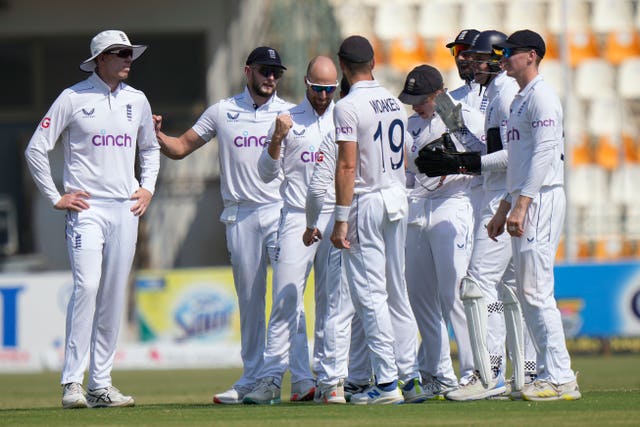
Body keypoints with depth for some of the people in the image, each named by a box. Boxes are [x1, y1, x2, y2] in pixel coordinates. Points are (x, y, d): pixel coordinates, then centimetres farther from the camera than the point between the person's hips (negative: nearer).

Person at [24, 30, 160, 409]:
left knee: (114, 296, 4)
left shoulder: (137, 101, 13)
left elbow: (150, 148, 29)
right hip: (86, 207, -5)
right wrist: (55, 197, -4)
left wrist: (147, 188, 15)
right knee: (87, 285, -18)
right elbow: (36, 149, -2)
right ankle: (73, 382, -17)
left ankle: (101, 384, 8)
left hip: (126, 209, 5)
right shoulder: (73, 98, -3)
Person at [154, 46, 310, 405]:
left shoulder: (290, 114, 8)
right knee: (249, 299, 6)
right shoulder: (222, 112, 10)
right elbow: (181, 147, 13)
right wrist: (156, 135, -6)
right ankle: (253, 378, 13)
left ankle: (302, 377, -13)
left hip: (280, 211, -2)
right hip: (239, 214, 2)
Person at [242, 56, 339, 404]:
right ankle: (270, 379, -11)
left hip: (335, 218, 2)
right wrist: (277, 138, -11)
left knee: (331, 302, 3)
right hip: (297, 217, -2)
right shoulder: (288, 120, 7)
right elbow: (267, 173, 5)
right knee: (286, 300, -8)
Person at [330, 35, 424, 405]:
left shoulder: (348, 107, -12)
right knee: (397, 293, 11)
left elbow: (347, 166, -17)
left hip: (366, 204, -7)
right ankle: (411, 378, 10)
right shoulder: (395, 103, 11)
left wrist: (341, 219, -16)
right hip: (398, 200, 7)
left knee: (370, 294, -5)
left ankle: (387, 383, -9)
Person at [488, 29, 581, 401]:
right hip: (524, 202, 10)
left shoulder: (542, 96, -10)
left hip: (542, 200, -10)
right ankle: (550, 374, 11)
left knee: (537, 291, -13)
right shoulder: (521, 100, 21)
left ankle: (561, 380, -13)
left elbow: (544, 154, -19)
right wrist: (505, 208, 25)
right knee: (529, 294, 9)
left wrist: (521, 206, -25)